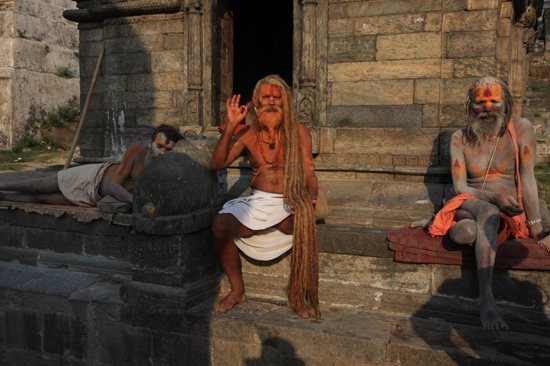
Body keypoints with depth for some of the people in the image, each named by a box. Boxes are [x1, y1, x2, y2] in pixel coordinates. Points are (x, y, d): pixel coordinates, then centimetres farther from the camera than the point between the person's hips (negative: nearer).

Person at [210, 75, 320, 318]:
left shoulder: (298, 132, 4)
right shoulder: (249, 134, 7)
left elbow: (309, 173, 1)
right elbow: (217, 164, -4)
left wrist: (309, 196, -22)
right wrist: (230, 126, -13)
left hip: (290, 204, -1)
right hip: (258, 202, 2)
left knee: (306, 222, -36)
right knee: (220, 224, -26)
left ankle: (296, 295, -14)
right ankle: (237, 290, -3)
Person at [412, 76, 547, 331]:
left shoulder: (521, 129, -2)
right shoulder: (460, 138, 3)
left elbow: (527, 179, -6)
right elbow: (460, 187, -3)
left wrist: (536, 228, -11)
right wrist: (494, 197, -22)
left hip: (508, 214, -2)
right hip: (469, 204, 2)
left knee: (470, 232, -40)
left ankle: (439, 226, -13)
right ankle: (486, 300, -42)